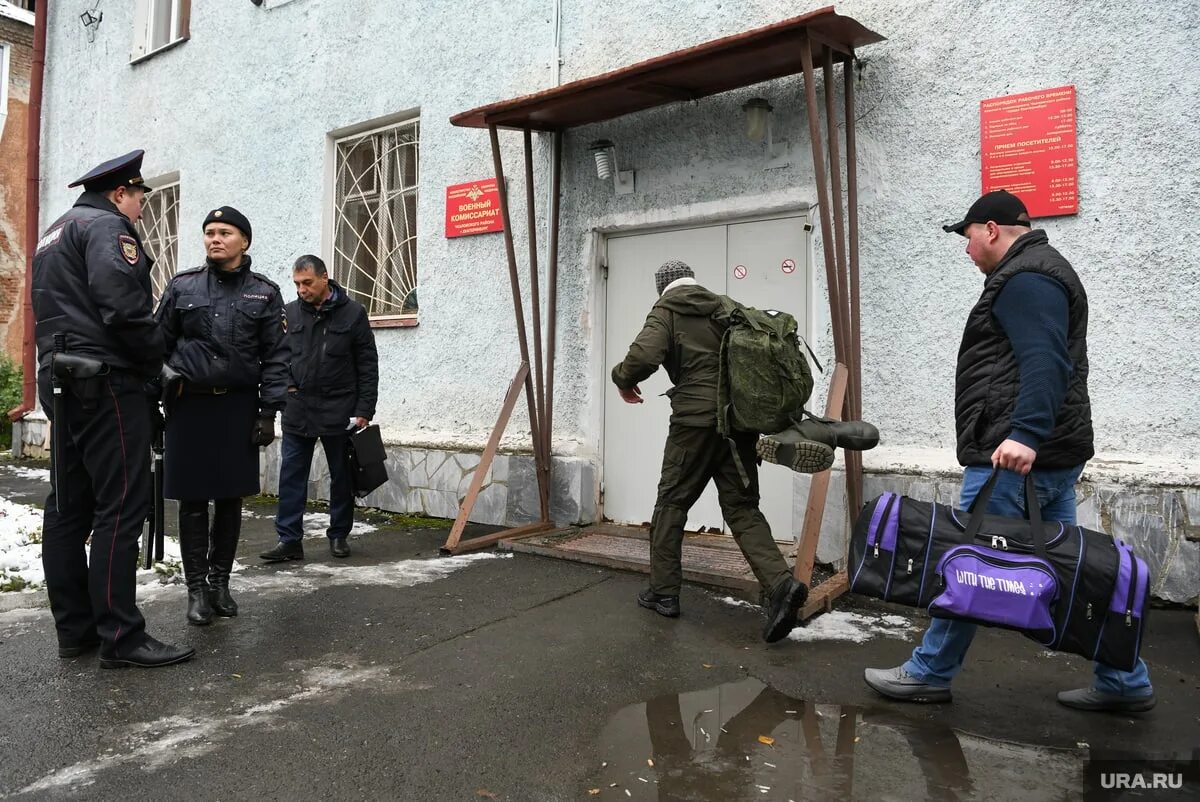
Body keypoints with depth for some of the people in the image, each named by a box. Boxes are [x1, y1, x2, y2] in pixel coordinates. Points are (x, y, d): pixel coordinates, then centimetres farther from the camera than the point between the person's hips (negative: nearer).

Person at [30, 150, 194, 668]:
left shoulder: (53, 235, 25)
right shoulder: (107, 226, -6)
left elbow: (57, 310, 22)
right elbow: (124, 305, -21)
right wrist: (154, 363, -7)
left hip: (62, 385, 10)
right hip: (107, 384, -10)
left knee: (69, 508, 9)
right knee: (121, 506, -9)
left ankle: (74, 629, 15)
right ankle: (120, 637, -8)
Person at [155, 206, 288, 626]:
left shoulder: (265, 292, 3)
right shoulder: (182, 286, 5)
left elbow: (273, 357, 0)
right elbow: (160, 345, 7)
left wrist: (268, 412, -6)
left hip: (238, 406, 0)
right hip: (189, 404, 0)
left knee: (230, 498, 7)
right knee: (192, 499, 2)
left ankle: (220, 581, 21)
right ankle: (197, 587, 12)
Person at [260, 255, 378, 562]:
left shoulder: (352, 313, -3)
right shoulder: (289, 313, 5)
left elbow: (368, 364, -3)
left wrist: (364, 410, -7)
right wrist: (286, 384, -3)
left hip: (339, 412, -2)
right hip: (297, 410, 3)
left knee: (342, 476, 9)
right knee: (291, 476, 2)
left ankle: (339, 535, 23)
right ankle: (289, 540, 9)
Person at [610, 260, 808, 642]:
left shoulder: (666, 311, 1)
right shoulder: (725, 308, 18)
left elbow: (644, 355, -16)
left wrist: (622, 379, 4)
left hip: (696, 418, -5)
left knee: (672, 503, 9)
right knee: (742, 507, 8)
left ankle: (663, 592, 16)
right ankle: (780, 583, -11)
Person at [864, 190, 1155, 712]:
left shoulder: (1024, 278, -11)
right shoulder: (1038, 271, 23)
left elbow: (1045, 362, -25)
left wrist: (1024, 434, -33)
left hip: (1015, 455, -11)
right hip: (1051, 454, 11)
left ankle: (929, 673, 10)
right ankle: (1124, 681, 21)